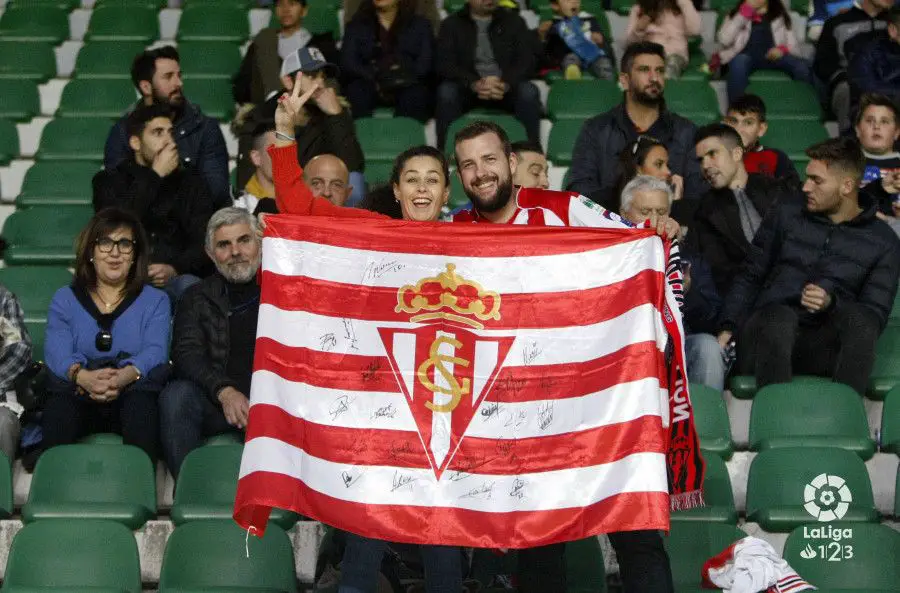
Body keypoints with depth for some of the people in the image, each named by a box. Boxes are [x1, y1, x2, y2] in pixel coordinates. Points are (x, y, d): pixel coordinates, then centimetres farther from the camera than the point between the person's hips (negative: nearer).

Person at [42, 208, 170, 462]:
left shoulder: (155, 301, 20)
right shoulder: (65, 299, 21)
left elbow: (156, 351, 0)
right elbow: (56, 352, 2)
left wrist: (126, 376, -25)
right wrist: (83, 376, -24)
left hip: (133, 394, 0)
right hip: (77, 397, 0)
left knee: (141, 401, -38)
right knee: (59, 401, -37)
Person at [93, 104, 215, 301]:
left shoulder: (189, 181, 19)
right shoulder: (109, 180, 16)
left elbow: (204, 242, 6)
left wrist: (175, 268, -17)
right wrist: (155, 176, -1)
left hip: (175, 277, 1)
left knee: (191, 287, -35)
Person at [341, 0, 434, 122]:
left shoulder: (420, 25, 16)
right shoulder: (356, 26, 18)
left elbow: (426, 63, 1)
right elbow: (347, 63, 2)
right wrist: (376, 80, -16)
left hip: (406, 87, -1)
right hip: (370, 86, 1)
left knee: (414, 93, -34)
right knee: (357, 89, -32)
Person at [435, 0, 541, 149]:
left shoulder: (513, 21, 10)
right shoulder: (452, 24, 8)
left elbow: (528, 60, -1)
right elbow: (444, 64, -4)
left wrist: (505, 83, -23)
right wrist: (474, 84, -24)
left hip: (506, 88, 0)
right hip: (468, 89, 0)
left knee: (529, 92, -29)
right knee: (446, 92, -30)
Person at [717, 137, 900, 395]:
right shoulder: (786, 215, 16)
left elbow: (876, 315, 4)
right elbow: (750, 276, 17)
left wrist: (831, 303, -15)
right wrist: (728, 328, 1)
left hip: (823, 345, 0)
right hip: (768, 334, 1)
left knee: (858, 317, -34)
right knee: (780, 316, -37)